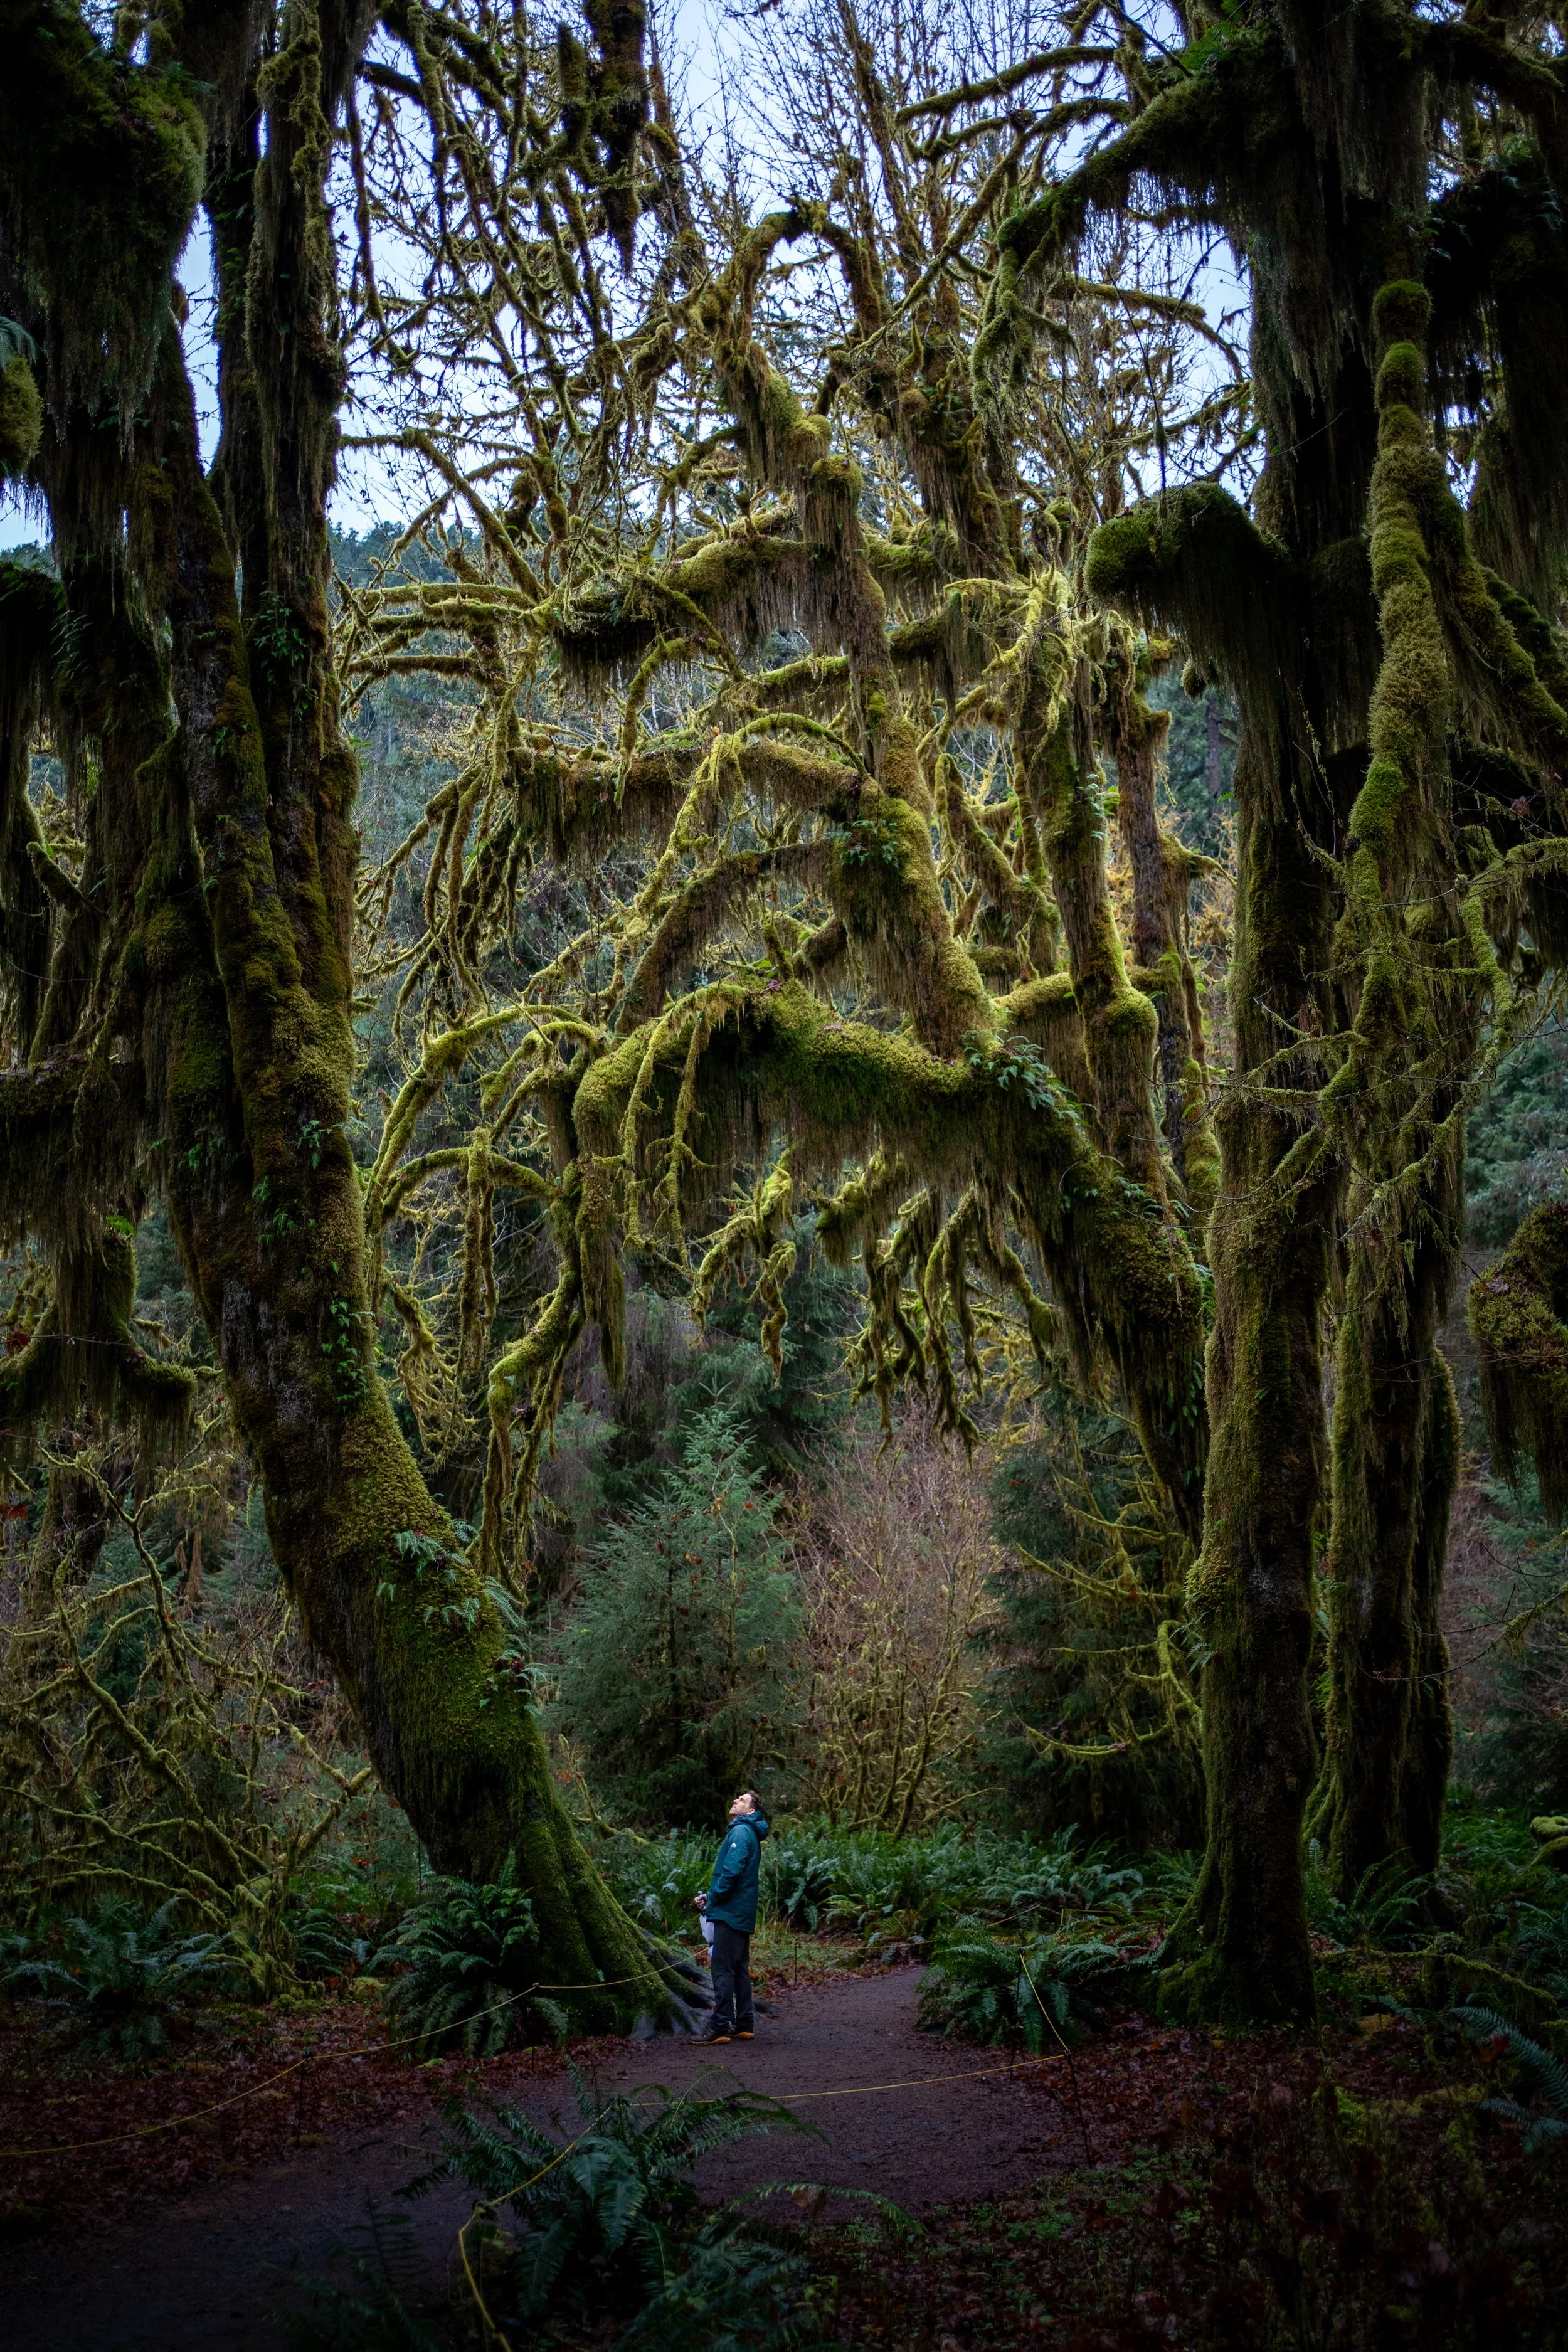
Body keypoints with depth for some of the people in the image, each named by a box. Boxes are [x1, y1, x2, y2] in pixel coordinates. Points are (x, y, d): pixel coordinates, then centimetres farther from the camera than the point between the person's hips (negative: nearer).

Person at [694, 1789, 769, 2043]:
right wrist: (710, 1896, 13)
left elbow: (731, 1870, -23)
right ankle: (744, 2026, 18)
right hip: (742, 1914, 10)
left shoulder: (741, 1832, -13)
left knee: (723, 1970, -8)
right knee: (740, 1970, 14)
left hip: (729, 1911, -10)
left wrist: (713, 1898, -12)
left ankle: (720, 2027, -9)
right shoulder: (749, 1833, 19)